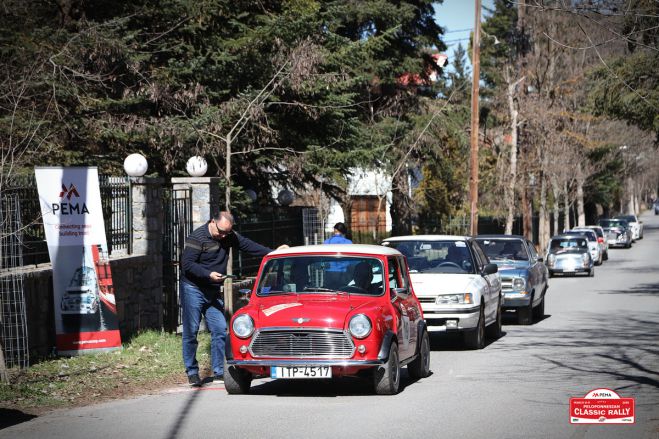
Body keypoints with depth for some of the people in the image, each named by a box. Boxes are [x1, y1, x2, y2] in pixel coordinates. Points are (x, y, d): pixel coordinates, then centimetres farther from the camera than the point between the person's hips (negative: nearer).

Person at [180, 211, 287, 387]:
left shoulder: (229, 236, 5)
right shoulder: (198, 237, -15)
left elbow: (248, 245, 10)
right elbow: (187, 264, -18)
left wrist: (272, 252, 2)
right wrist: (209, 274, -27)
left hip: (213, 291, 6)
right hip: (193, 289, -6)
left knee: (220, 330, -1)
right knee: (191, 332, -5)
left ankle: (219, 371, 7)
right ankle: (192, 372, 3)